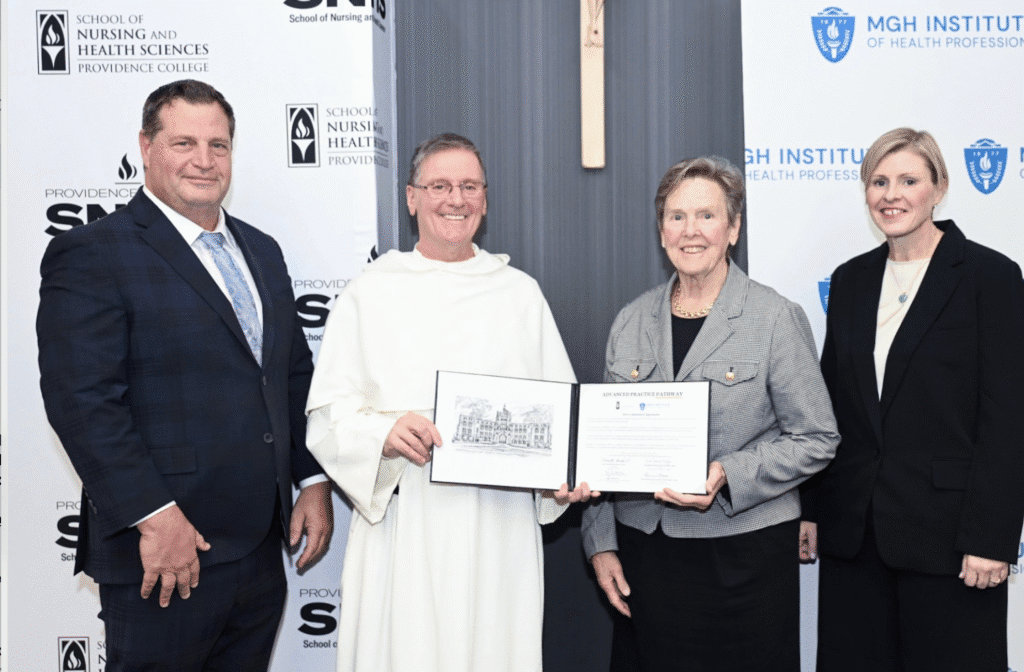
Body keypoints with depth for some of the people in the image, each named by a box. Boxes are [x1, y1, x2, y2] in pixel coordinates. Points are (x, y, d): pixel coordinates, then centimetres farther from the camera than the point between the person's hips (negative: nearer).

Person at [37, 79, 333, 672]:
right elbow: (82, 400, -17)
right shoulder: (92, 255, -8)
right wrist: (154, 517, -20)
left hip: (262, 551, 7)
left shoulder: (261, 251, 14)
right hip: (164, 556, -6)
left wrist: (315, 481, 9)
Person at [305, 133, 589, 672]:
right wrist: (384, 433, -21)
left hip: (500, 528, 2)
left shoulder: (521, 293, 10)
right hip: (404, 529, -1)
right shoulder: (370, 293, 5)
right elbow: (327, 415, -1)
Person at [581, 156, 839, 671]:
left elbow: (816, 438, -5)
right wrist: (600, 542, 6)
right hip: (645, 548, 4)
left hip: (744, 553, -3)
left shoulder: (777, 319, -6)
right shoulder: (631, 321, 6)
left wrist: (729, 475, -19)